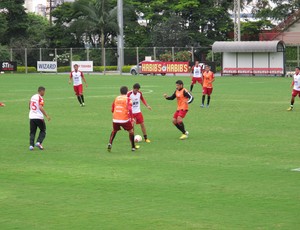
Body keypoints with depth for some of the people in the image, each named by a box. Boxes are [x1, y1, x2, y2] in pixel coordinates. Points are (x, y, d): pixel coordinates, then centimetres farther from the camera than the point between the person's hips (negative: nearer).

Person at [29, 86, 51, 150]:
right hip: (39, 117, -6)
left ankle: (31, 145, -3)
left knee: (32, 132, 9)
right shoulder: (40, 98, -8)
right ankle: (38, 142, -5)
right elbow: (40, 107, -21)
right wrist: (46, 115, -20)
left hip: (31, 117, 6)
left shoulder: (32, 97, 12)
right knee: (43, 131, 11)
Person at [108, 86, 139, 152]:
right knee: (131, 131, 16)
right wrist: (131, 119, -9)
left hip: (115, 119, 4)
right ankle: (133, 147, 20)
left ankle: (110, 143, 7)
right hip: (125, 119, -4)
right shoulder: (128, 99, -3)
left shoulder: (116, 98, 11)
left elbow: (112, 109, 18)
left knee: (114, 131, 26)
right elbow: (130, 110, -14)